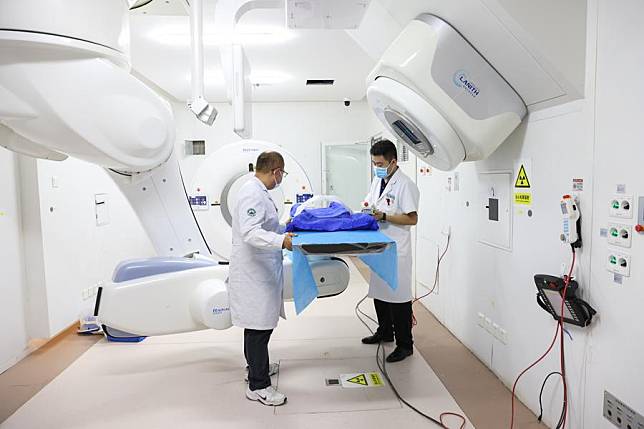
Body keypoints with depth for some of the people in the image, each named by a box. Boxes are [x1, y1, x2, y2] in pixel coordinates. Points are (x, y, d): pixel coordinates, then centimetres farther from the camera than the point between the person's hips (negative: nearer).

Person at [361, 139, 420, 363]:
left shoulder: (405, 185, -15)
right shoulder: (378, 181, 11)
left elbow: (412, 218, -18)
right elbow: (369, 203, 22)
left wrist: (383, 216, -22)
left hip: (397, 250, -9)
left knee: (398, 296, -1)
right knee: (379, 291, 19)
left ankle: (405, 344, 12)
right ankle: (385, 332, 38)